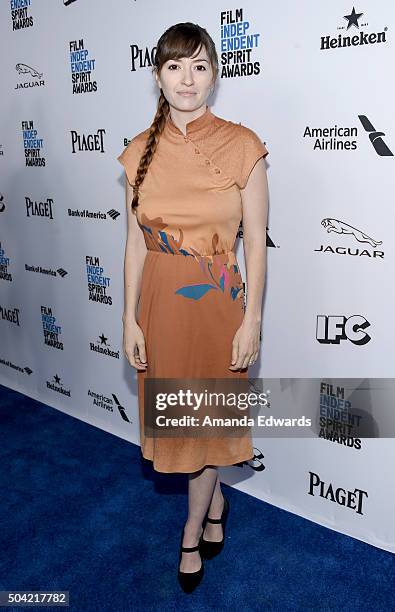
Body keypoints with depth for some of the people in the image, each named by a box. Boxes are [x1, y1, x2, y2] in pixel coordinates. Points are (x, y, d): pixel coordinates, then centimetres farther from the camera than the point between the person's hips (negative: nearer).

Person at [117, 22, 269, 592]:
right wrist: (131, 319, 1)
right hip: (160, 300, 3)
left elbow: (256, 242, -6)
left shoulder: (242, 146, -8)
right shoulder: (141, 151, 1)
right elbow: (136, 242, 3)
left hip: (218, 300, -3)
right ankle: (215, 500, 46)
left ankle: (192, 533, 36)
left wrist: (251, 320, -8)